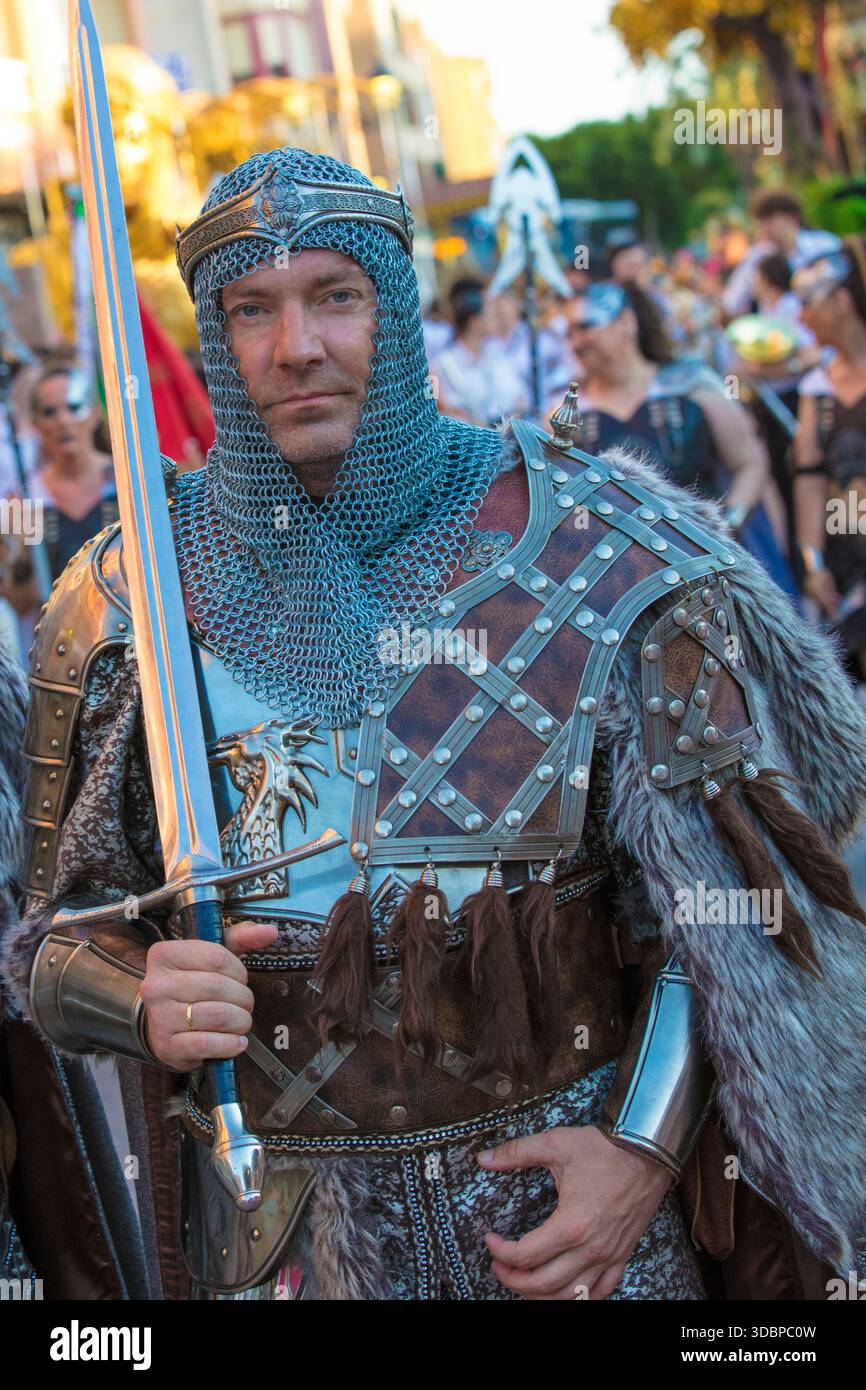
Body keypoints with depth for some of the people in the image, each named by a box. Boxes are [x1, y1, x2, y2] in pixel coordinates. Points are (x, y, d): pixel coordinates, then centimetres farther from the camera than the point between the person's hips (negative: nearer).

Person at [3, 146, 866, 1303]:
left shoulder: (594, 549, -8)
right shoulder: (125, 599, -3)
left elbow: (725, 895, -4)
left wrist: (647, 1146, -13)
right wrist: (147, 1002, -19)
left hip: (571, 1175, -1)